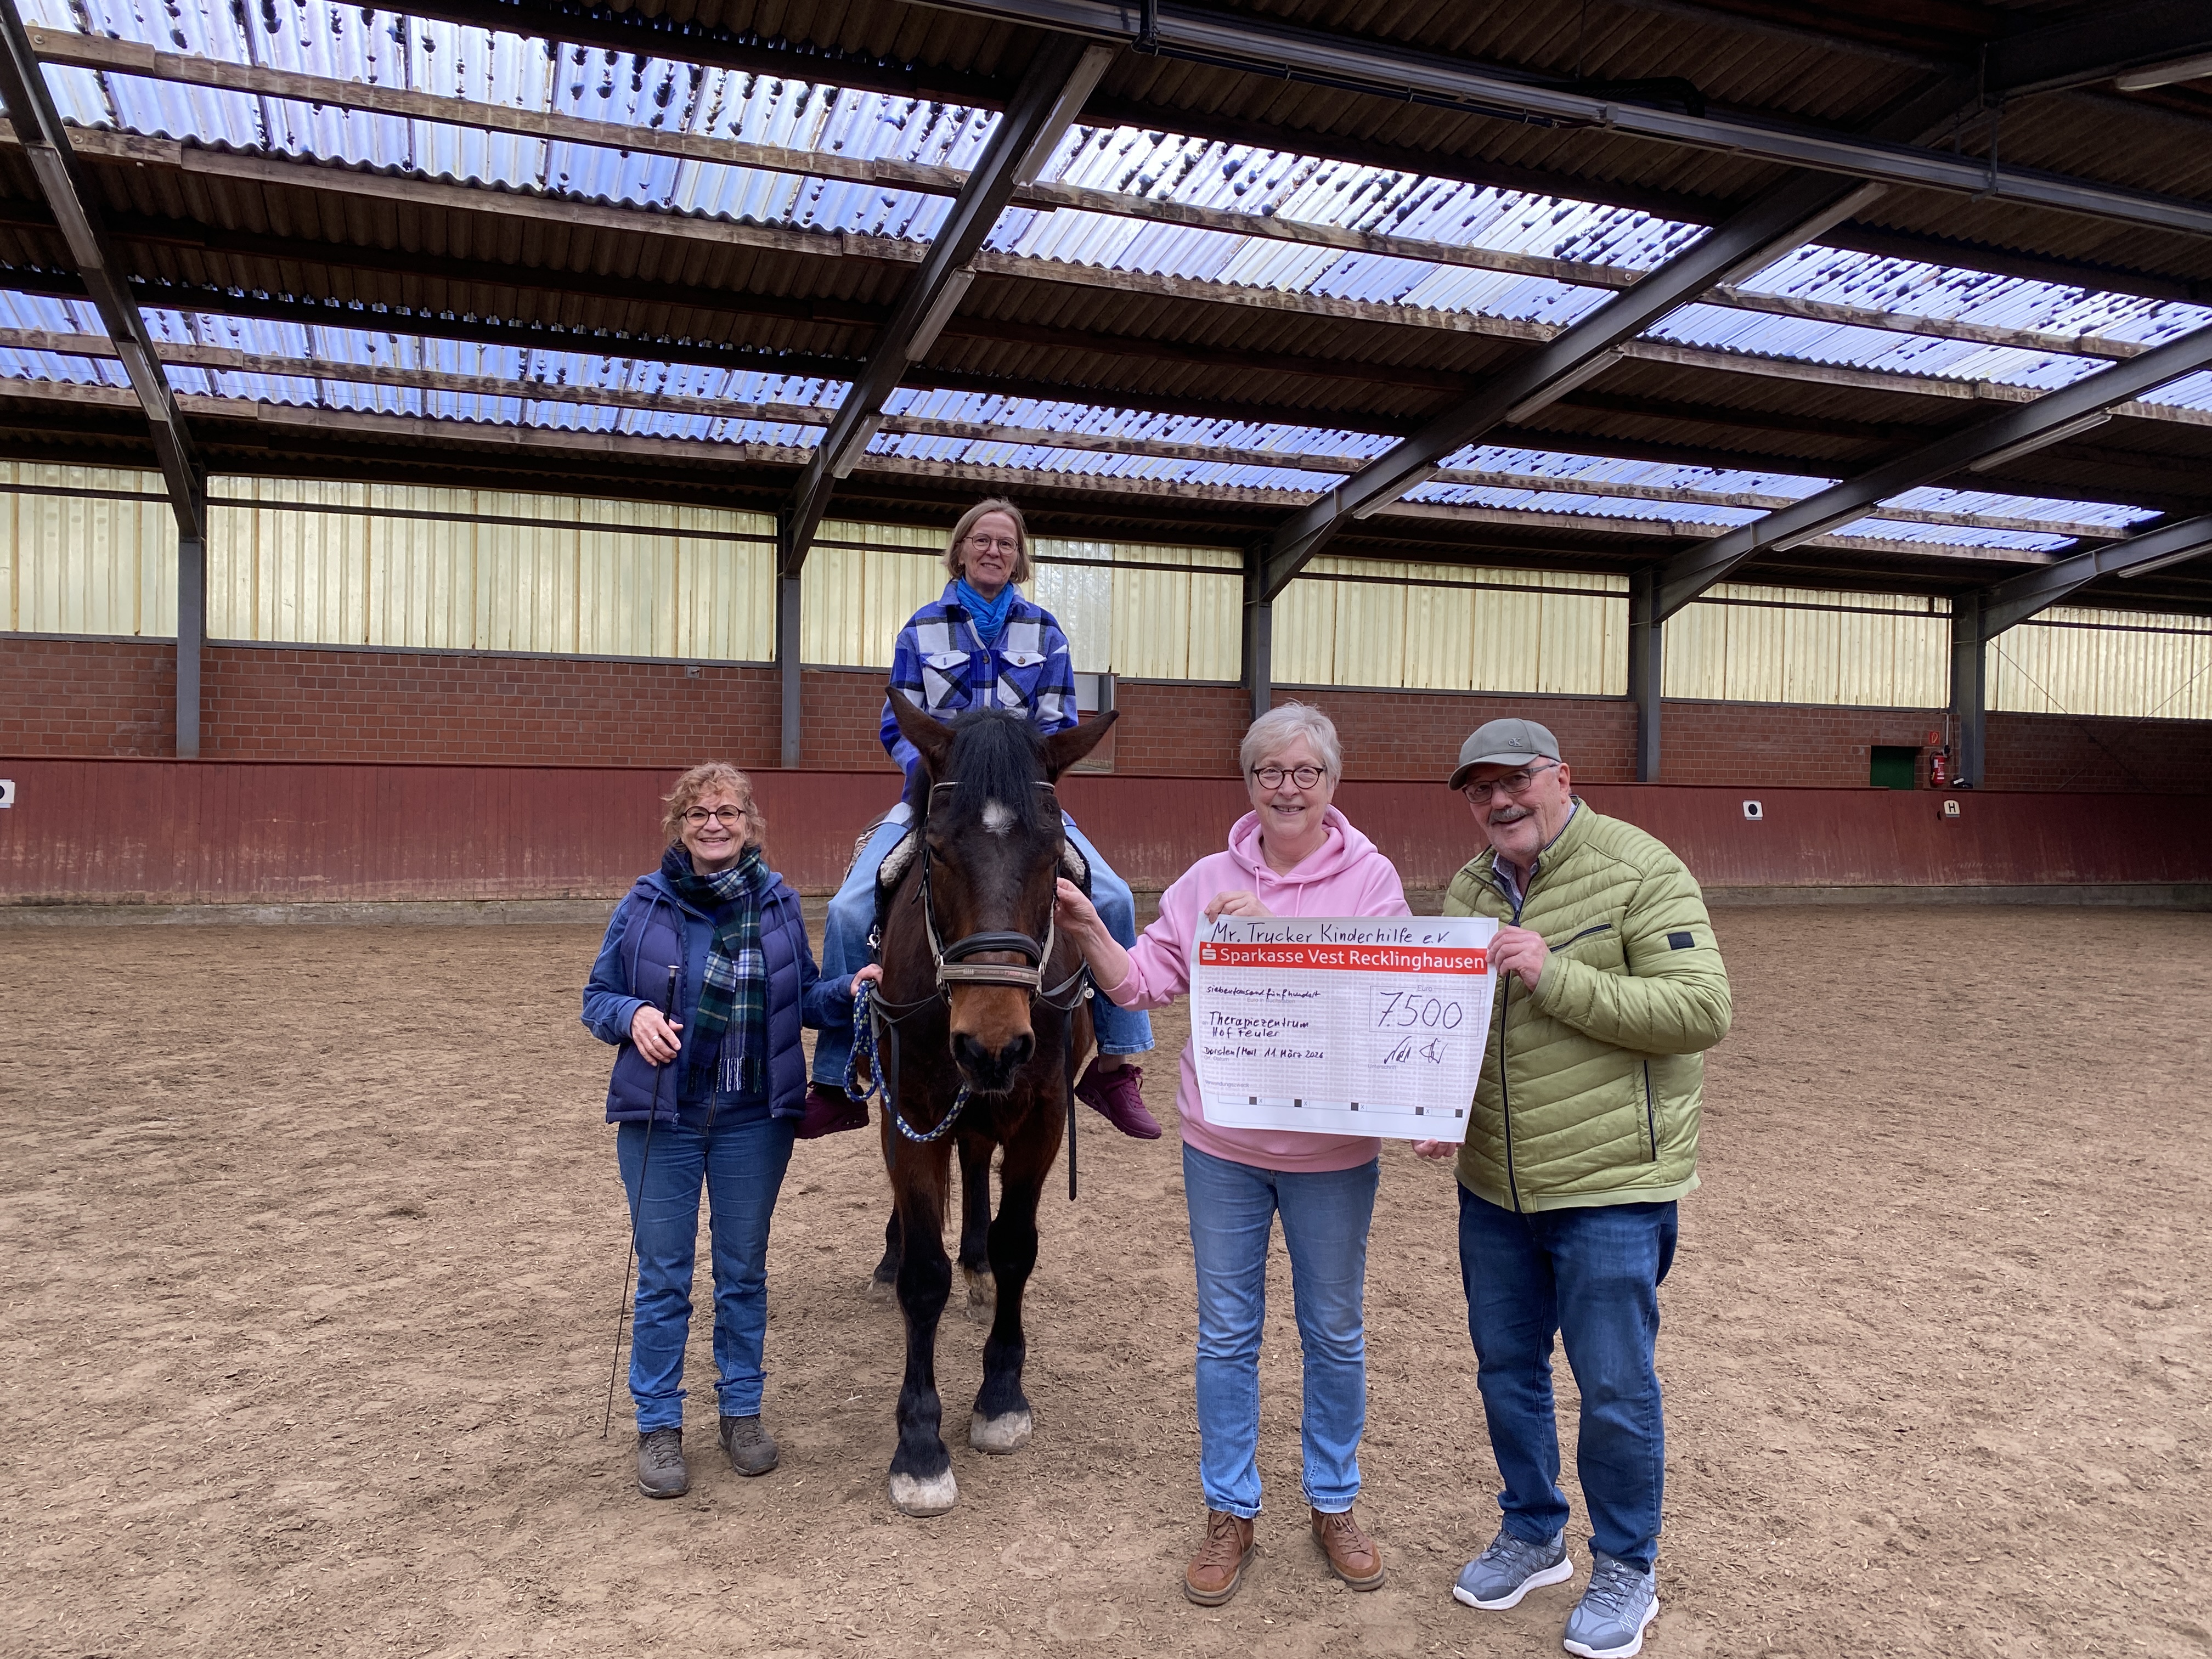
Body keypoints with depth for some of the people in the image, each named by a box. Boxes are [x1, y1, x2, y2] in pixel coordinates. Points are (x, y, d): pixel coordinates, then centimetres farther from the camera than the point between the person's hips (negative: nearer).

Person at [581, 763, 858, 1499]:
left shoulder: (777, 903, 1)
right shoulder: (645, 904, -4)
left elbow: (804, 997, 9)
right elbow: (597, 996, 2)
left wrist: (851, 992, -11)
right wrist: (634, 1016, -19)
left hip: (754, 1119, 1)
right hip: (662, 1118, -1)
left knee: (744, 1272, 13)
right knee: (663, 1278, 7)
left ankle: (742, 1411, 29)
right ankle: (658, 1426, 22)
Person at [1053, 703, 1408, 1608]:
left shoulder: (1370, 876, -7)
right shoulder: (1209, 880, 1)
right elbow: (1144, 982, 2)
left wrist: (1271, 931, -27)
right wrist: (1088, 930, -15)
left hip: (1332, 1149, -2)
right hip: (1223, 1143, 2)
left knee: (1335, 1333, 16)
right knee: (1226, 1334, 13)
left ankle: (1334, 1505, 36)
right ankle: (1229, 1514, 31)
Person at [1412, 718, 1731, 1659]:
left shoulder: (1639, 874, -13)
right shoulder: (1468, 891, 7)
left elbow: (1702, 1012, -20)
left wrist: (1556, 977, -26)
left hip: (1610, 1187, -6)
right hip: (1493, 1185, 6)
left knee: (1615, 1388, 6)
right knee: (1505, 1369, 18)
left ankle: (1626, 1569, 28)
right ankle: (1532, 1534, 40)